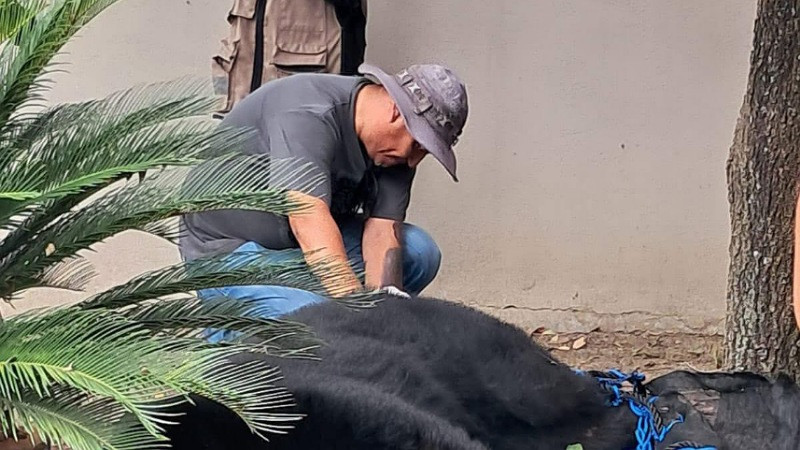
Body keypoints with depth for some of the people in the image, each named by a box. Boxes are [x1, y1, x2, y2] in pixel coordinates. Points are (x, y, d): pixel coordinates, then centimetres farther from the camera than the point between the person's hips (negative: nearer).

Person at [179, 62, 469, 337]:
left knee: (420, 252, -10)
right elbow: (309, 221, -42)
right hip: (230, 248, -8)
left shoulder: (395, 146, -5)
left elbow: (382, 230, -14)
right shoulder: (307, 116, -30)